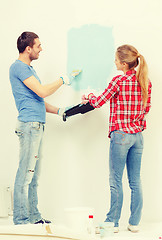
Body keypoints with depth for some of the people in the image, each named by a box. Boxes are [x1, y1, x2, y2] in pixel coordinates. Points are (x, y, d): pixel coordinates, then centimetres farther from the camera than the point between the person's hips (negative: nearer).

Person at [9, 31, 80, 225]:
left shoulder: (27, 68, 21)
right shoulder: (19, 67, -10)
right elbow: (42, 92, -16)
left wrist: (59, 111, 20)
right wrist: (63, 80, -3)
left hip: (36, 126, 10)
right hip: (29, 125, -10)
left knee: (33, 174, 13)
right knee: (25, 174, -7)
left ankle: (33, 217, 20)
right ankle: (21, 220, -2)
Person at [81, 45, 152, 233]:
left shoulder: (119, 81, -12)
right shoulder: (146, 82, 4)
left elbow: (99, 102, -5)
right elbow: (146, 108, 12)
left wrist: (89, 98, 15)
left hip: (120, 134, -6)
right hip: (138, 135, 6)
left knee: (116, 181, 2)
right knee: (135, 181, 10)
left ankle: (113, 222, 8)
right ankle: (134, 222, 14)